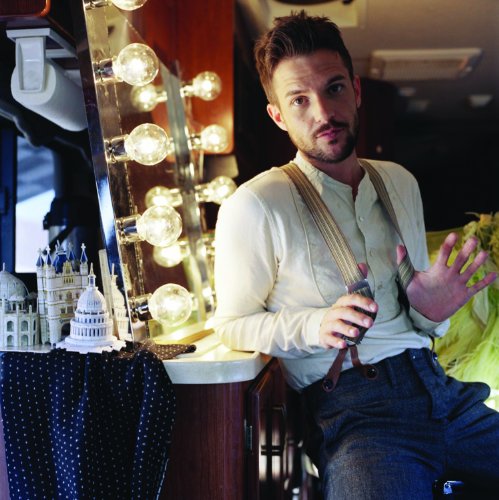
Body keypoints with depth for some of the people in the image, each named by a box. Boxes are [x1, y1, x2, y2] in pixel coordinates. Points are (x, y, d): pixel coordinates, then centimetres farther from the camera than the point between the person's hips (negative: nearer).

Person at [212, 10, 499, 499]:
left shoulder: (400, 183, 16)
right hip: (349, 402, -6)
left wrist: (431, 312, -3)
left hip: (437, 386, 6)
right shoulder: (254, 206, -4)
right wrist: (316, 325, -16)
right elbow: (233, 324, 0)